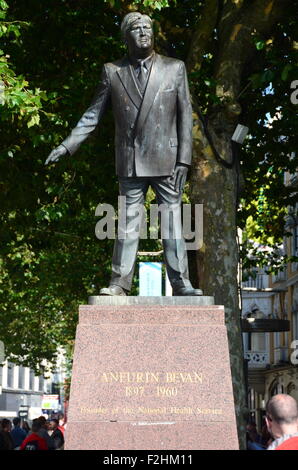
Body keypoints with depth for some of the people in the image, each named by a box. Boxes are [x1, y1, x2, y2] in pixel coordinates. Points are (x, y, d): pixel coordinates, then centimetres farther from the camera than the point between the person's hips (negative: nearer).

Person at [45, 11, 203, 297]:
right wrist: (68, 145, 0)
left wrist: (184, 160, -3)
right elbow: (93, 114, 10)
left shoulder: (175, 68, 7)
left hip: (165, 161, -1)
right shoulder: (112, 72, 9)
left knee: (172, 223, -1)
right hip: (130, 163, 1)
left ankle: (180, 284, 0)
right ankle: (119, 284, 1)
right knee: (128, 225, 1)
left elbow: (185, 116, 4)